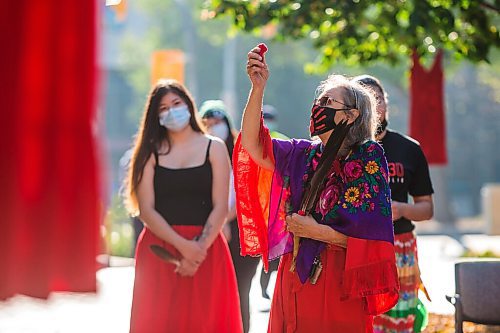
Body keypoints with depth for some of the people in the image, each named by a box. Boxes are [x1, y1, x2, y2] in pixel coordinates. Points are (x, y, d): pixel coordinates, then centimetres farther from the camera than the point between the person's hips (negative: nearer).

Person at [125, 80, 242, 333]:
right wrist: (183, 245, -15)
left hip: (206, 248, 0)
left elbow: (220, 207, -2)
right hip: (159, 249, 1)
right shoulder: (151, 152, 6)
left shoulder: (214, 148, 6)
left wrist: (200, 249, -15)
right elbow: (146, 210, -3)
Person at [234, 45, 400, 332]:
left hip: (338, 284, -5)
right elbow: (253, 144, 2)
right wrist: (258, 88, -7)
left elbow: (370, 234, -13)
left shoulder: (368, 157, -7)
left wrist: (314, 230, -11)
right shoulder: (305, 155, 10)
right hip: (294, 278, 5)